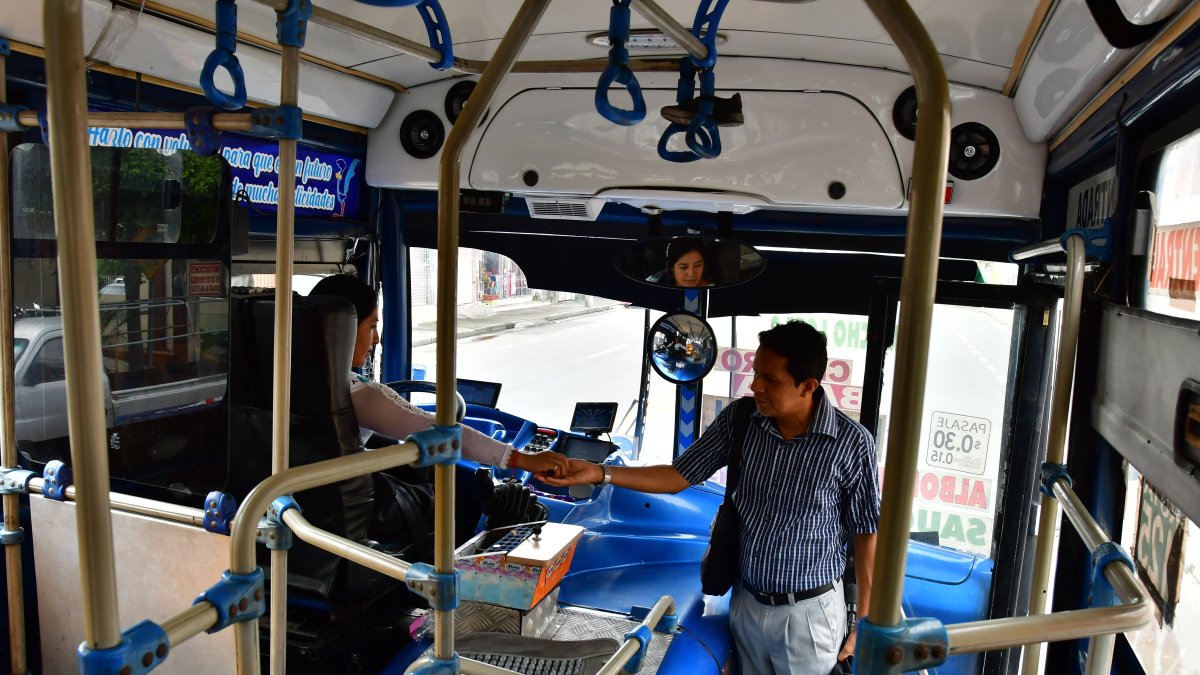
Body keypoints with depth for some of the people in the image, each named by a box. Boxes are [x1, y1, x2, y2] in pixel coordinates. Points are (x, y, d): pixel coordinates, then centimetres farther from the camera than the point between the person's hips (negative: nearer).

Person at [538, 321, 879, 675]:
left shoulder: (851, 442, -18)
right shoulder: (739, 419, -9)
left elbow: (867, 535, -8)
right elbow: (677, 477, -3)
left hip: (808, 613, -4)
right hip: (746, 603, 4)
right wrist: (599, 473, -14)